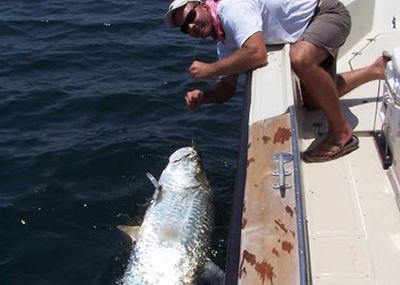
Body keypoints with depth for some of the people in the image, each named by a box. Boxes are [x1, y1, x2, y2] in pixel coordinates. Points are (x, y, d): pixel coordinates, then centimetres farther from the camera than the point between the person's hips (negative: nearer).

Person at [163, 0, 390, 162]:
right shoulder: (225, 43, 0)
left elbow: (257, 54, -43)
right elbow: (227, 88, 4)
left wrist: (209, 69, -32)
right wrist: (202, 97, -16)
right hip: (307, 31, 10)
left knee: (300, 59, -39)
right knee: (313, 101, 16)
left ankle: (342, 133, -22)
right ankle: (375, 70, 33)